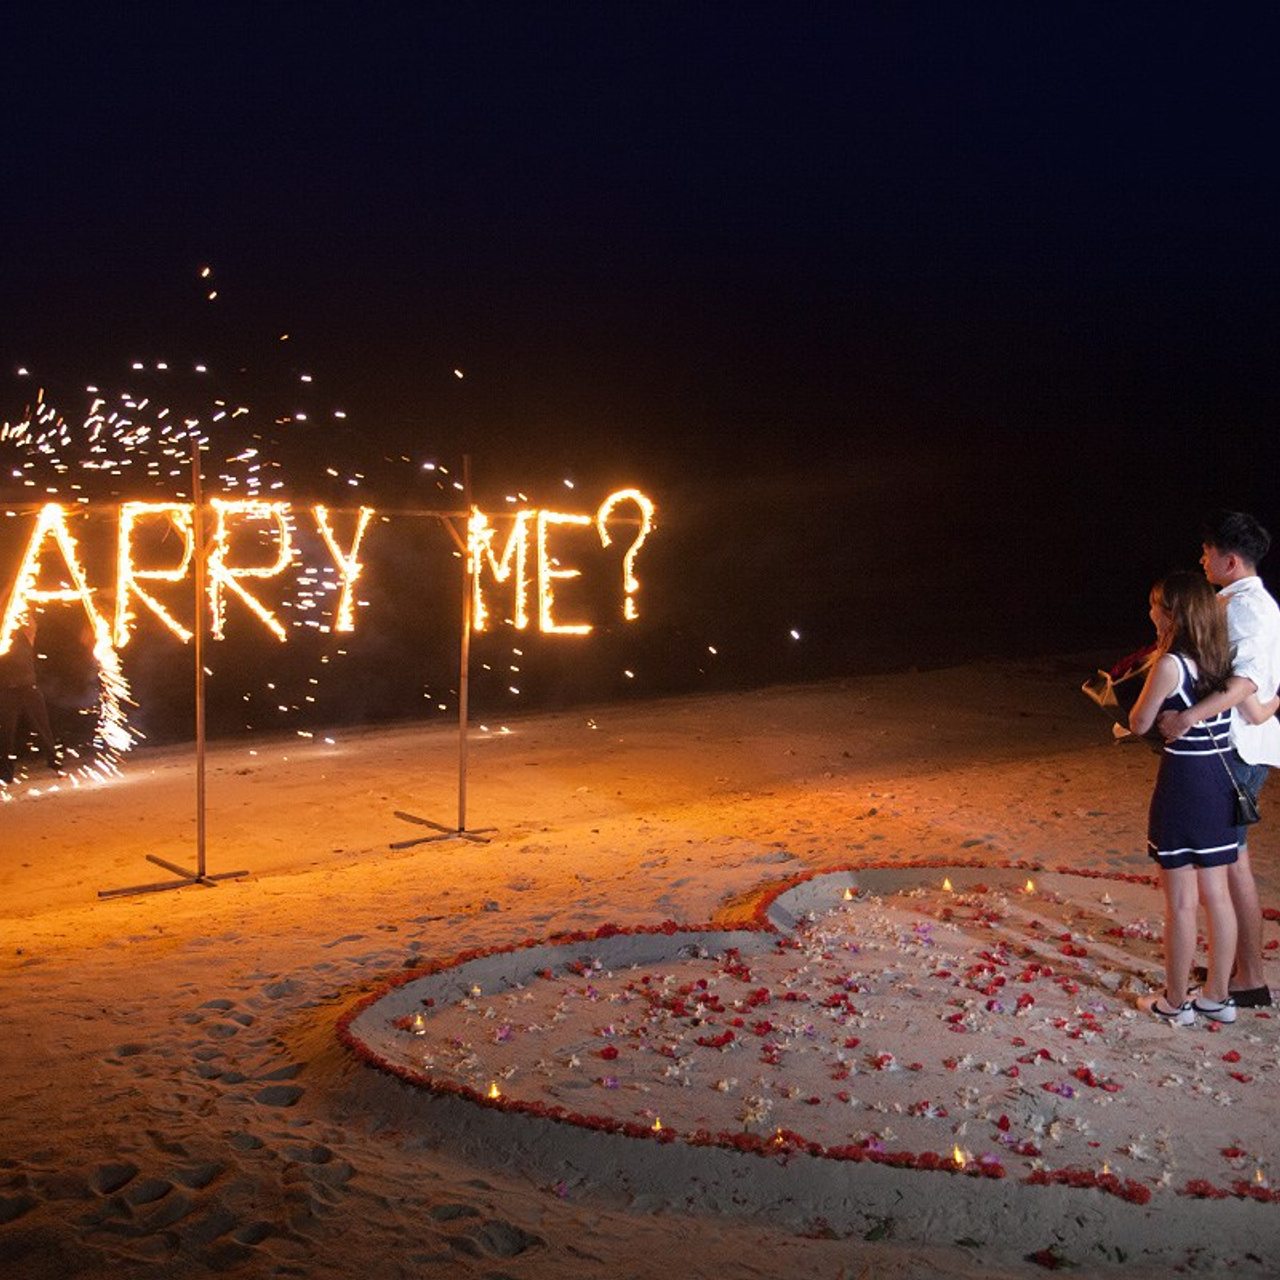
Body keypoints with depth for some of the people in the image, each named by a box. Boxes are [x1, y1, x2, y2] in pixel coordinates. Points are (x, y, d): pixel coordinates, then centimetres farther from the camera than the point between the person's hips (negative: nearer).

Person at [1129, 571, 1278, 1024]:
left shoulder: (1170, 665, -18)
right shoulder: (1223, 659, 3)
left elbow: (1139, 724, -9)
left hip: (1182, 784, -7)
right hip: (1222, 782, 7)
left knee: (1180, 902, 3)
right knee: (1216, 894, 15)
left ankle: (1176, 1002, 13)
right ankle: (1217, 995, 26)